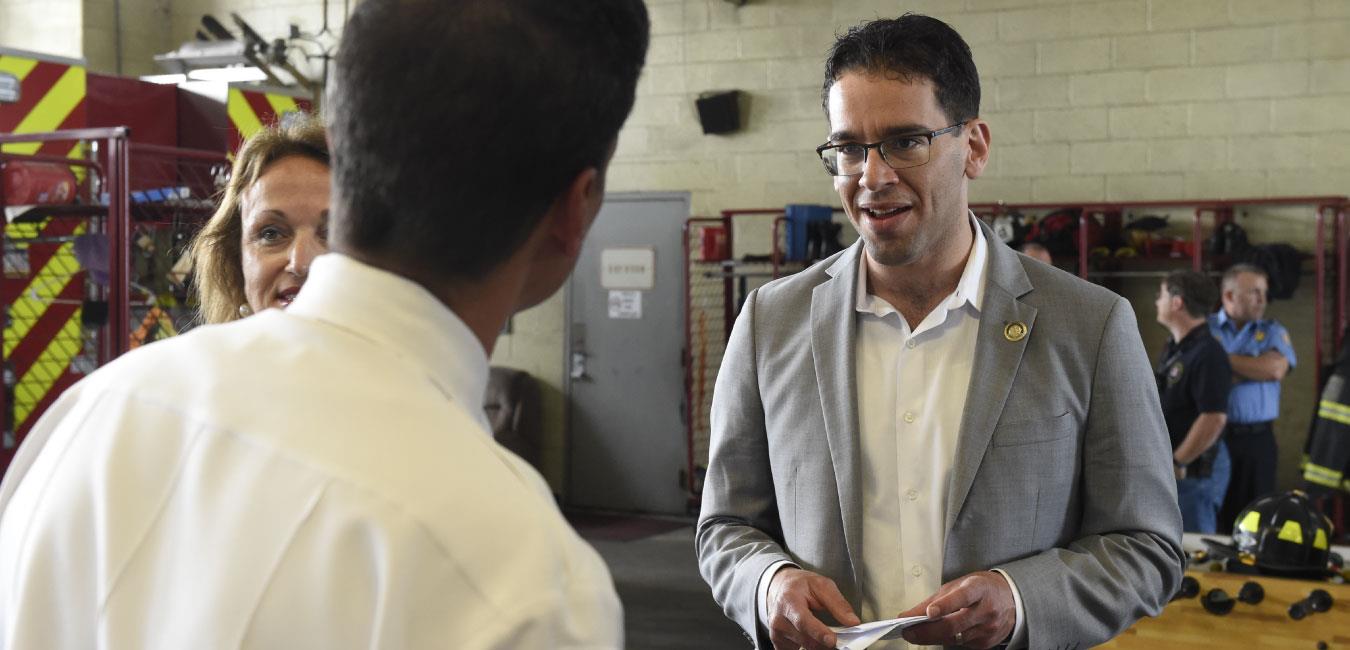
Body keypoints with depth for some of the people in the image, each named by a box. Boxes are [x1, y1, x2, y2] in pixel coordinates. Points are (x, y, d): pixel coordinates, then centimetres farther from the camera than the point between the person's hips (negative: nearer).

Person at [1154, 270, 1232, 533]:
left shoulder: (1208, 354, -18)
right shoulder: (1172, 349, 13)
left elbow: (1214, 419, -25)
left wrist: (1175, 465, -19)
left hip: (1194, 469, -9)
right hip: (1166, 464, 10)